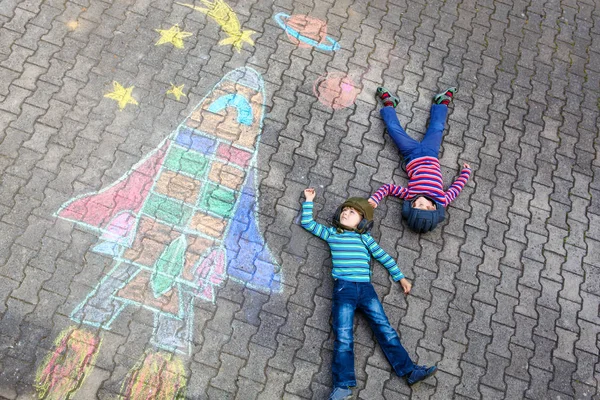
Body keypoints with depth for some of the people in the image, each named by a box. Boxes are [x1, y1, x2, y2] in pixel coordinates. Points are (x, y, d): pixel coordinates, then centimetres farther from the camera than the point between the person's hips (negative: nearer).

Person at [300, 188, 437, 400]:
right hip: (343, 288, -1)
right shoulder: (331, 233, 16)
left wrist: (400, 277, 16)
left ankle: (409, 371, -1)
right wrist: (309, 201, 24)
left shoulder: (364, 237, 16)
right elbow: (307, 222, 21)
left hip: (365, 288, 2)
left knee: (385, 329, -3)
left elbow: (383, 256, 18)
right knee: (343, 337, -12)